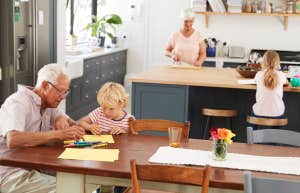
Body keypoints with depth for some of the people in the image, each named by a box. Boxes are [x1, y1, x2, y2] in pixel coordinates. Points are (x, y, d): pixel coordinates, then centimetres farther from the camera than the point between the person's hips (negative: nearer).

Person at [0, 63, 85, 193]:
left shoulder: (49, 104, 9)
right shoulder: (18, 103, -16)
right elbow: (13, 140, -33)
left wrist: (62, 119, -6)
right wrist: (58, 134, -36)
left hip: (36, 167, 8)